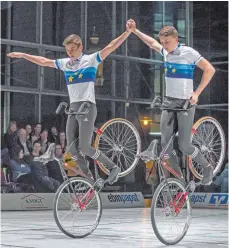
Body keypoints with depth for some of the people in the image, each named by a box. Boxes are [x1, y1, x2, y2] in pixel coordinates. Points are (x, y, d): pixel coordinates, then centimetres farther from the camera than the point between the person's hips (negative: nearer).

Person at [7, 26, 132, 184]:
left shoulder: (91, 59, 0)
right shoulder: (64, 63, 13)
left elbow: (111, 47, -9)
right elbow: (43, 61, 23)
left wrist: (128, 32, -20)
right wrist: (22, 55, 25)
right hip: (73, 108, 6)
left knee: (84, 148, -14)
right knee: (71, 148, 1)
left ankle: (113, 167, 2)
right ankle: (88, 176, 16)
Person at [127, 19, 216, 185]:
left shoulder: (188, 52, -12)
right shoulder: (165, 52, 5)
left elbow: (210, 69, -13)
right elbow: (151, 42, 24)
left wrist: (197, 93, -15)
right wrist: (134, 30, 18)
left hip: (185, 103, -6)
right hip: (169, 102, 6)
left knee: (184, 145, -7)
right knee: (165, 142, -1)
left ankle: (207, 168, 17)